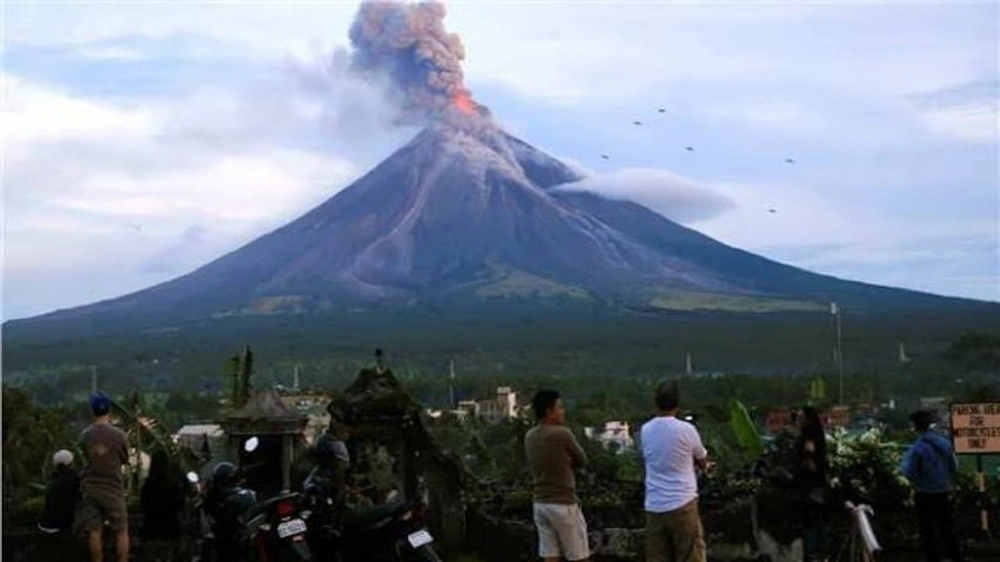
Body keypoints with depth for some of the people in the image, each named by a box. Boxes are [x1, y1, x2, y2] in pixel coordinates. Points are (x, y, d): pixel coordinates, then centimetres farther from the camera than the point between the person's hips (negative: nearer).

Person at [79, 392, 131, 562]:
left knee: (94, 531, 6)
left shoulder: (85, 435, -1)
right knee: (121, 530, 5)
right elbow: (125, 459, 1)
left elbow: (86, 455, 8)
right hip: (113, 488, -3)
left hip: (90, 488, 3)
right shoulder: (118, 435, -11)